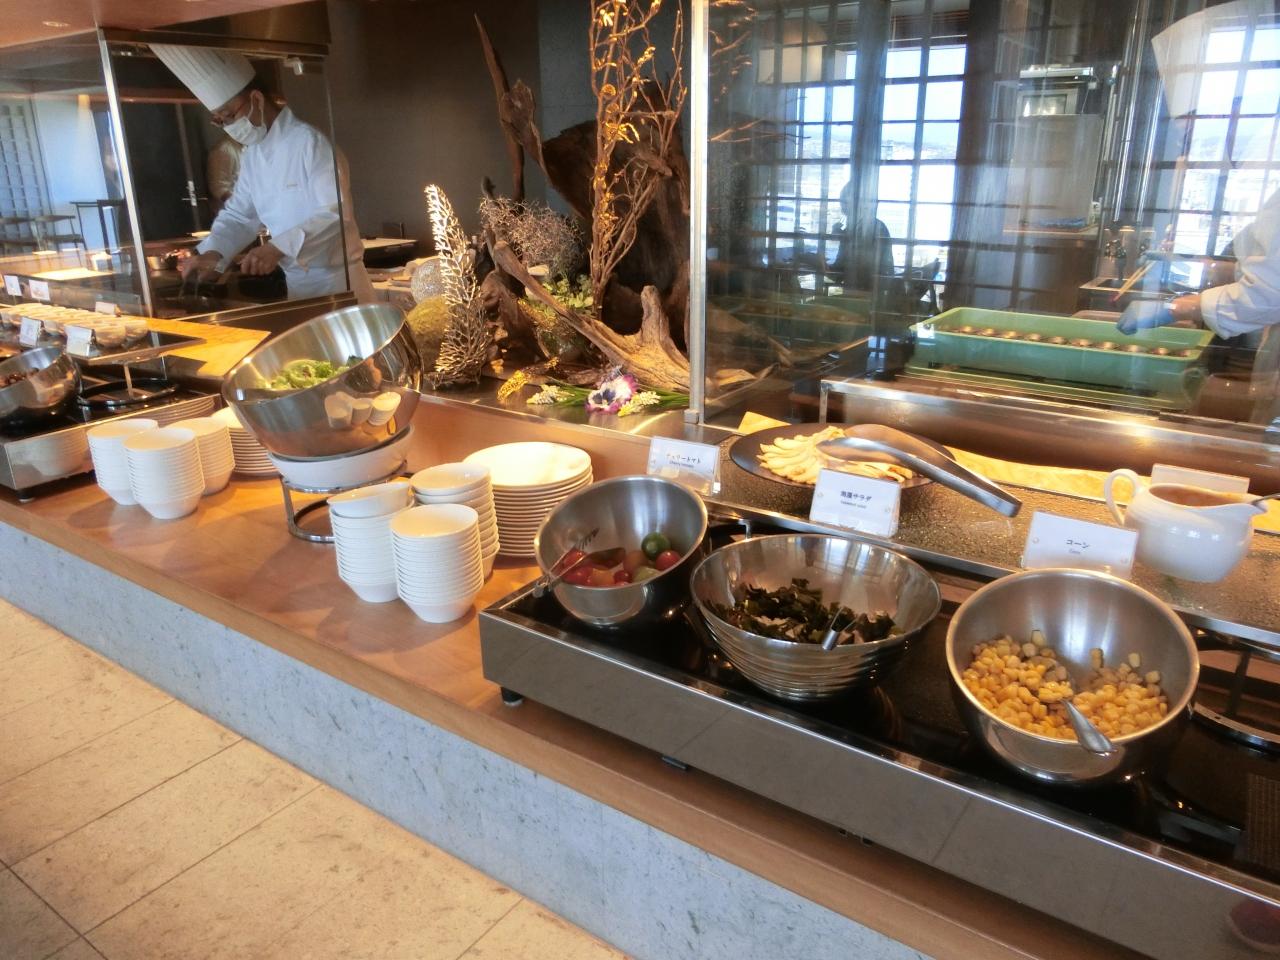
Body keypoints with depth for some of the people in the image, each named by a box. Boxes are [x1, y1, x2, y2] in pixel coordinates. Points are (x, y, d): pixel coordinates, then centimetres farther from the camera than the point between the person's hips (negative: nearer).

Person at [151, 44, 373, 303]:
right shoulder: (251, 154, 11)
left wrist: (280, 247, -30)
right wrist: (212, 253, -2)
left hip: (338, 279, -7)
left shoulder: (309, 141, -14)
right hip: (297, 282, 7)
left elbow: (337, 212, -22)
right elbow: (239, 214, 16)